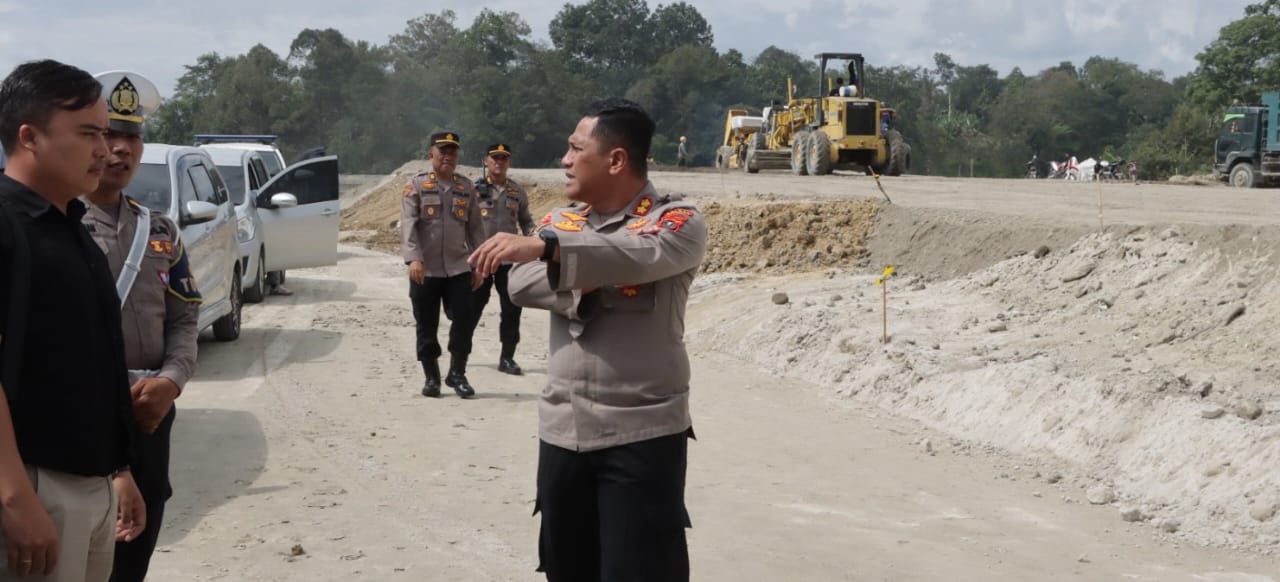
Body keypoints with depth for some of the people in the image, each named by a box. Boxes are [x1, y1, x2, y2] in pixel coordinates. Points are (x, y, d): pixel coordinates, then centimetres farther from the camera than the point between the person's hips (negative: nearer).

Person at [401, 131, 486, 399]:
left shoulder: (466, 187, 10)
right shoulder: (416, 185, 0)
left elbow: (475, 228, 11)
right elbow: (408, 224, -10)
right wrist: (413, 258, -22)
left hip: (458, 269, 2)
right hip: (425, 271, -2)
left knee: (464, 322, -3)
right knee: (426, 327, 5)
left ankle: (457, 374, 13)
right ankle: (431, 378, 17)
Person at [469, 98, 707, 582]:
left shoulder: (677, 221, -6)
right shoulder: (560, 221, 12)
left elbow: (640, 255, -27)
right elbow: (522, 286, -4)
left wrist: (544, 247, -36)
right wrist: (586, 280, -20)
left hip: (642, 435, -5)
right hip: (562, 430, 6)